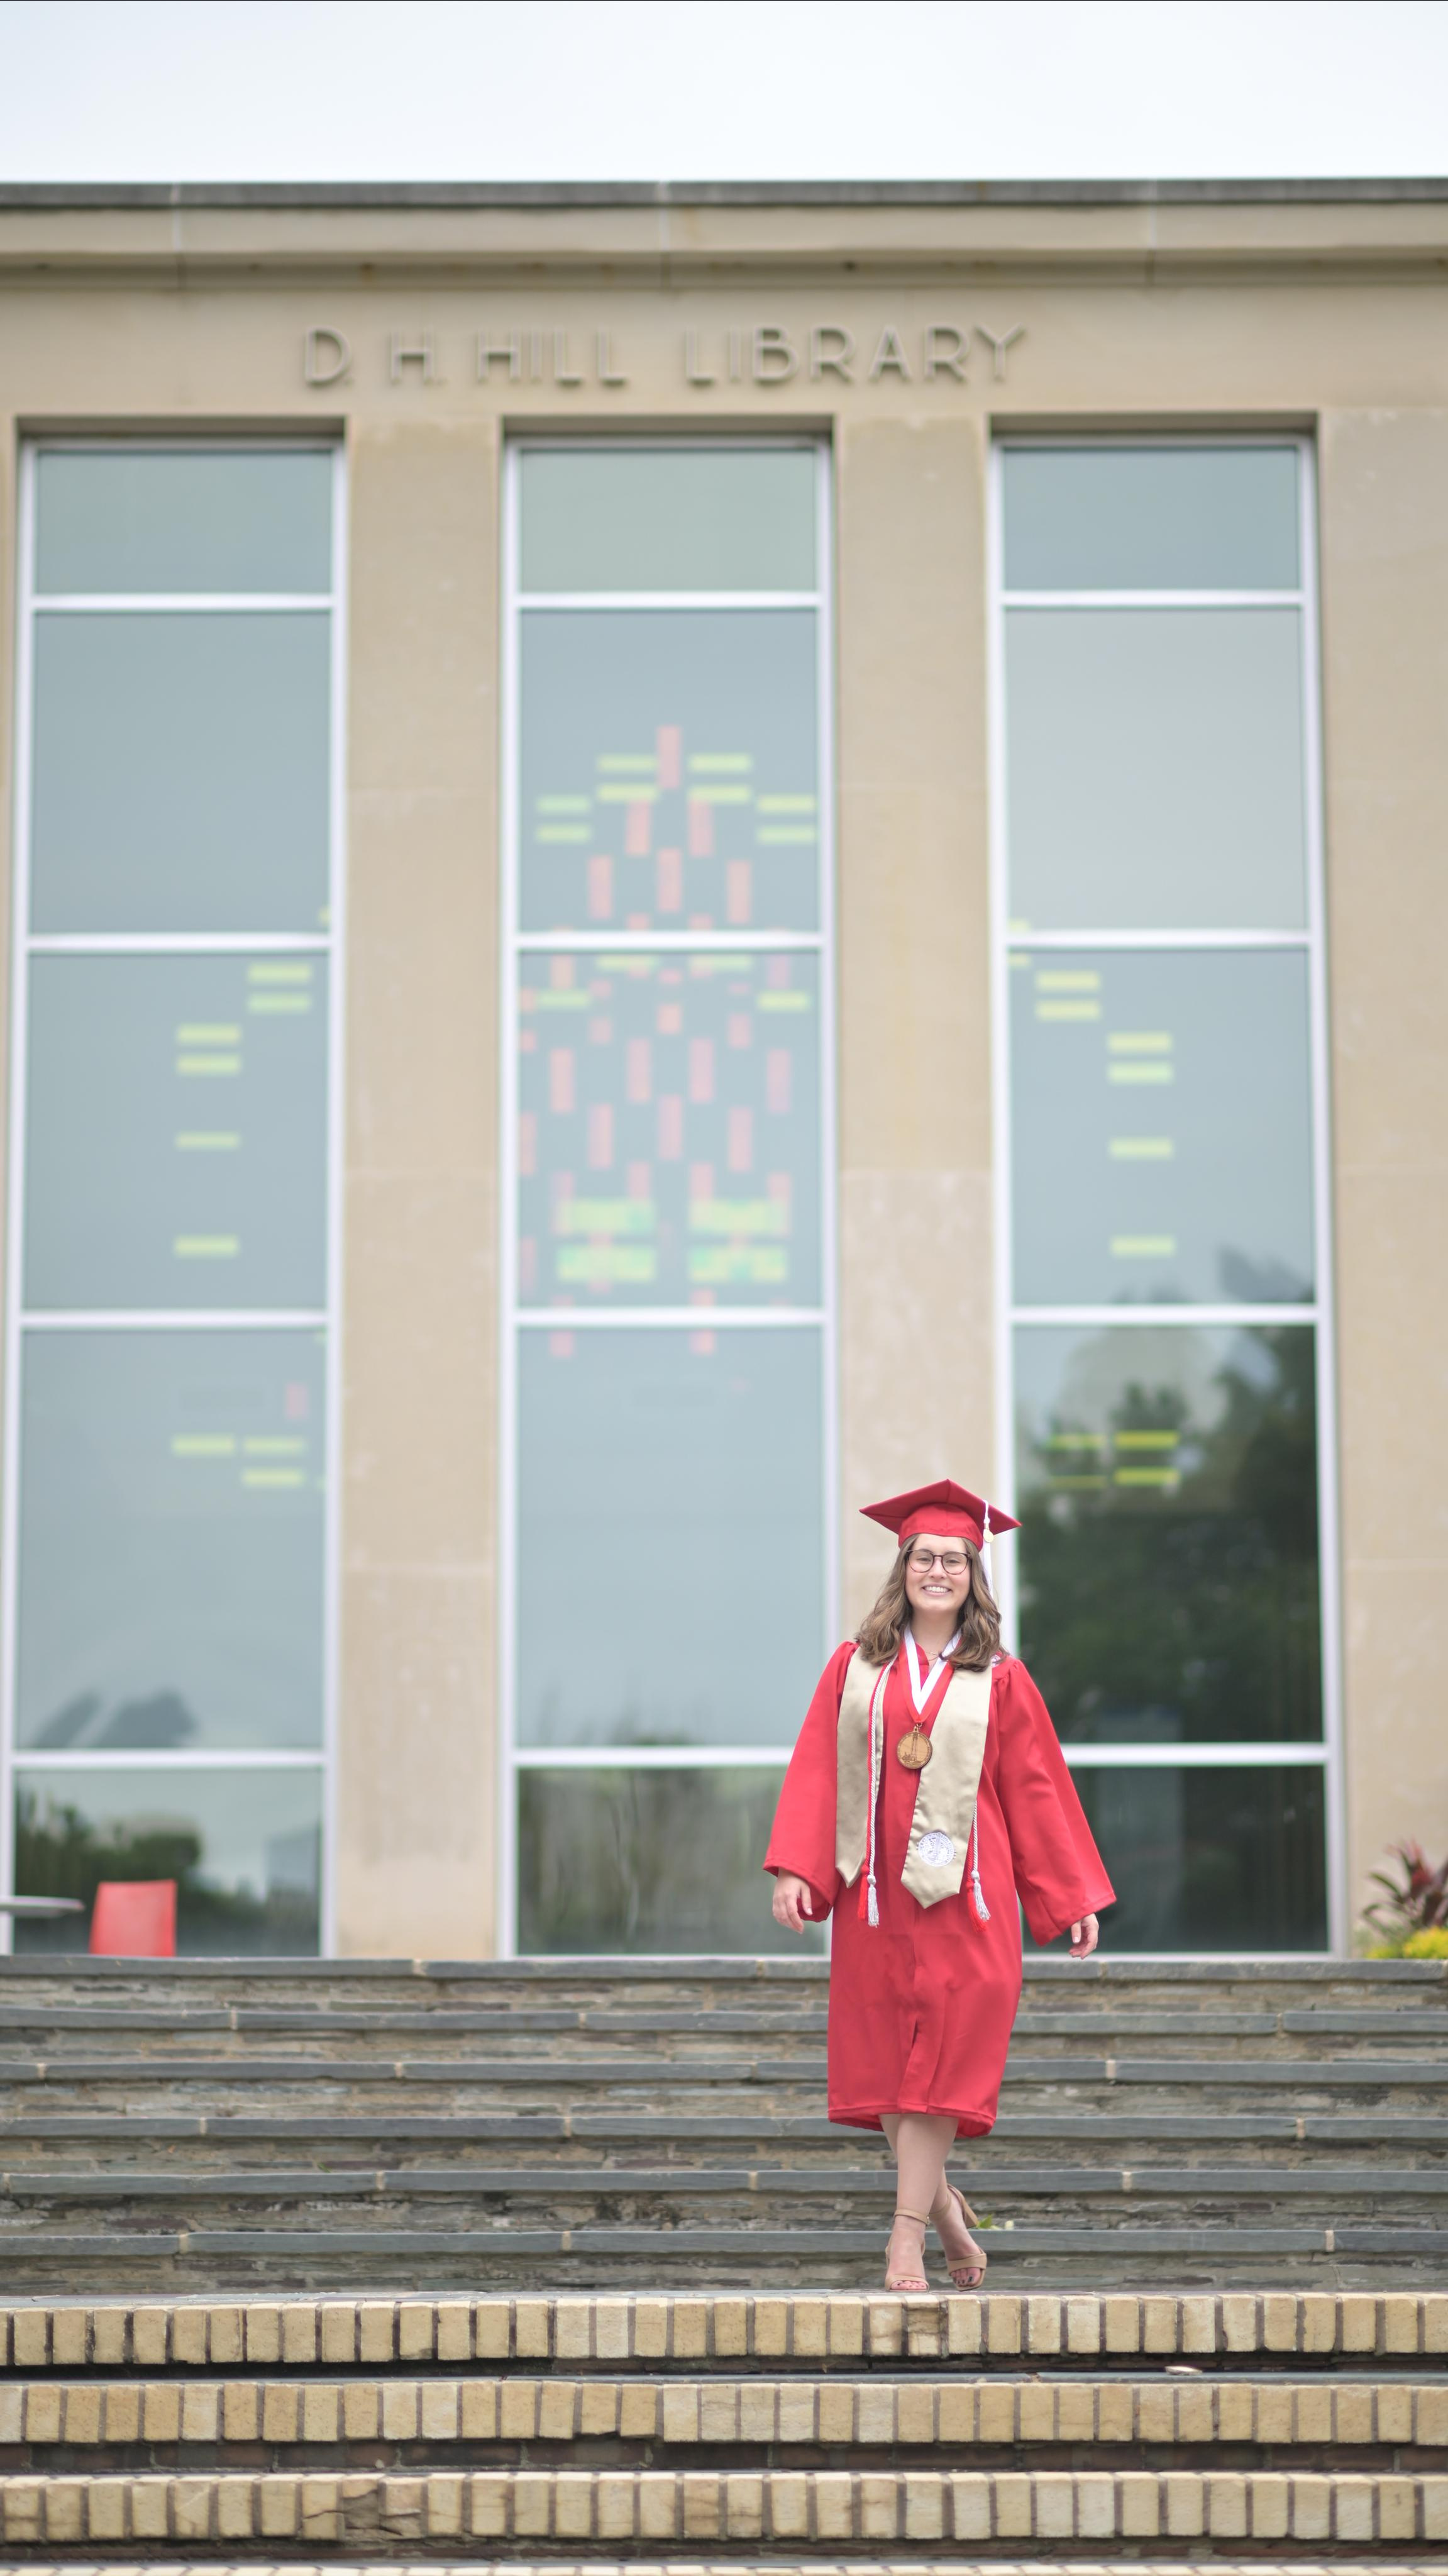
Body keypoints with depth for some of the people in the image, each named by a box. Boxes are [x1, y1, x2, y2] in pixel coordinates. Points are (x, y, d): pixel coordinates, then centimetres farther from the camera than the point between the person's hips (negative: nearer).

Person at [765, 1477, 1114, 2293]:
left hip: (962, 1895, -2)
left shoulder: (1001, 1681, 5)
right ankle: (942, 2204, 24)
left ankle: (909, 2238, -3)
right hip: (875, 1891, 2)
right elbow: (817, 1773, 4)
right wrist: (795, 1868, -7)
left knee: (940, 2063, -5)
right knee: (886, 2058, 6)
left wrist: (1074, 1897, 5)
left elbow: (1037, 1792, 6)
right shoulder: (854, 1668, 8)